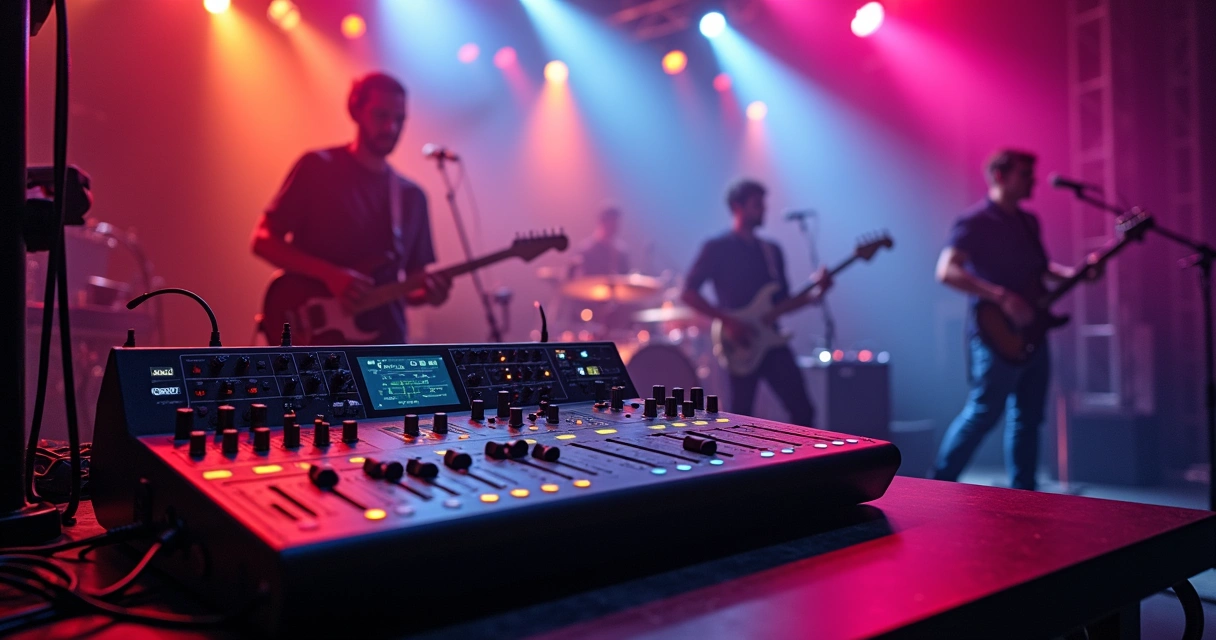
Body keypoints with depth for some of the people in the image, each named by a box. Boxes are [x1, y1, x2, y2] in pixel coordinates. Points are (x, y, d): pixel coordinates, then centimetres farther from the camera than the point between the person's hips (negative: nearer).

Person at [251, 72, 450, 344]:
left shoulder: (412, 196, 11)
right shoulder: (318, 168, -2)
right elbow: (264, 240, -5)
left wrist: (429, 292, -9)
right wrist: (330, 275, -18)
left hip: (384, 341, 5)